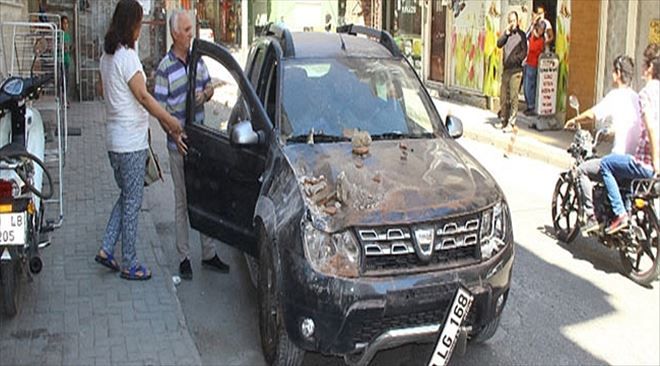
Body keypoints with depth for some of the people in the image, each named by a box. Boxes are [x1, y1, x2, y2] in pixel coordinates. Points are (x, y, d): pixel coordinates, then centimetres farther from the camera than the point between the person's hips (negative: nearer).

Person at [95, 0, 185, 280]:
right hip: (131, 142, -9)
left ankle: (107, 249, 18)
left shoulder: (107, 55, 10)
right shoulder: (127, 56, -18)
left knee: (126, 196, 20)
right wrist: (171, 122, -12)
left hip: (115, 139, 9)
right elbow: (143, 97, -19)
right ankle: (129, 265, 11)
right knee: (132, 203, 1)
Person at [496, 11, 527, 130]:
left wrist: (515, 60, -17)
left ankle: (512, 121, -7)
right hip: (506, 69, 5)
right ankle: (504, 119, 17)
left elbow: (524, 52, -4)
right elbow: (499, 44, 0)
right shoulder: (506, 33, 16)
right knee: (503, 96, 8)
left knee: (513, 96, -8)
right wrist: (507, 32, -7)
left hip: (516, 69, -5)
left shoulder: (521, 34, 2)